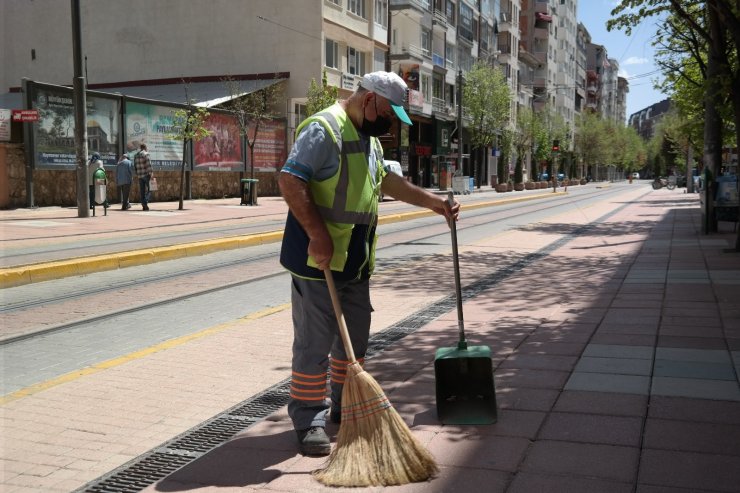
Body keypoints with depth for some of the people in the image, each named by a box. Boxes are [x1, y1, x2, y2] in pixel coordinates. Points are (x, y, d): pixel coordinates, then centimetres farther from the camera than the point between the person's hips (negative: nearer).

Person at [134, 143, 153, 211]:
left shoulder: (136, 155, 14)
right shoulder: (146, 154, -7)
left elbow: (135, 166, 15)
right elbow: (149, 165, -15)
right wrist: (151, 173, -13)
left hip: (140, 175, 6)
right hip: (146, 174, -6)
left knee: (142, 191, 8)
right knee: (148, 190, -3)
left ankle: (143, 205, 6)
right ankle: (145, 203, -18)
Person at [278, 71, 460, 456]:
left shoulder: (369, 138, 16)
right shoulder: (324, 129, -15)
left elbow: (387, 181, 30)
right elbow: (290, 181, -23)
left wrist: (433, 202, 28)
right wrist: (318, 235, -26)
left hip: (356, 262, 9)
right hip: (318, 260, -9)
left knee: (355, 337, 17)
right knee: (315, 341, -2)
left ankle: (346, 407, 33)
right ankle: (309, 421, 9)